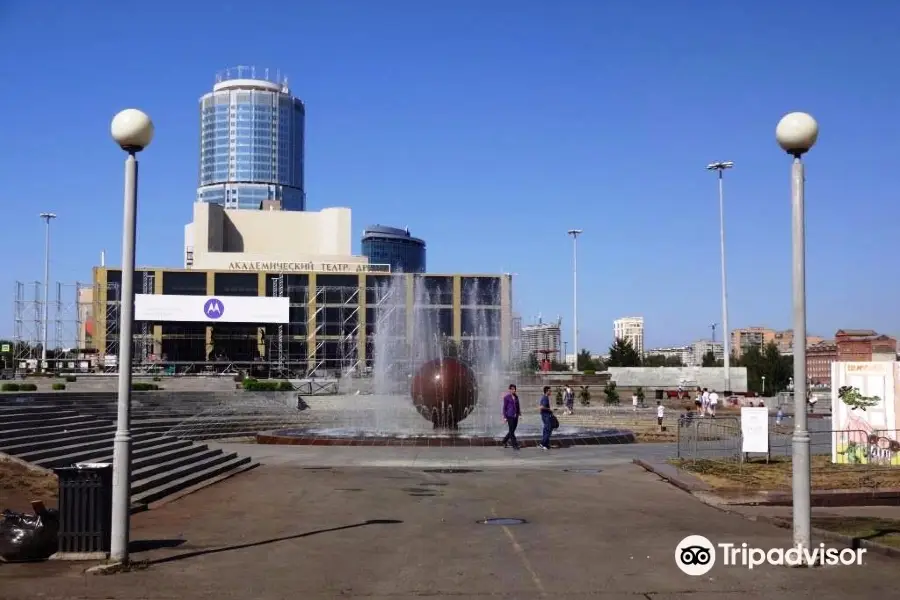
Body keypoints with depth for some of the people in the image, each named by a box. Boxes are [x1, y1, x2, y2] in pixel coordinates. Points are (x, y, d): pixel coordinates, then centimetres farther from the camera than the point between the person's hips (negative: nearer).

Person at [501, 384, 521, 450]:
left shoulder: (516, 397, 11)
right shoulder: (506, 397, -5)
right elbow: (504, 407, -4)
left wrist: (520, 414, 9)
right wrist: (505, 417, -8)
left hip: (515, 416, 6)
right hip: (510, 416, -6)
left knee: (512, 431, 11)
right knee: (511, 431, -6)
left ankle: (504, 442, 27)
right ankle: (514, 445, -3)